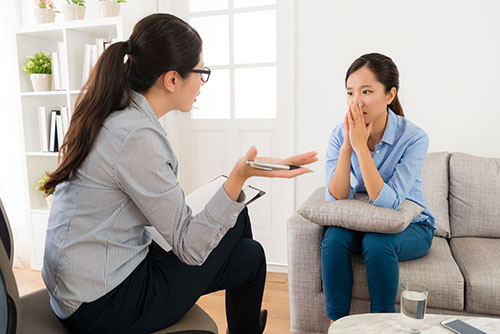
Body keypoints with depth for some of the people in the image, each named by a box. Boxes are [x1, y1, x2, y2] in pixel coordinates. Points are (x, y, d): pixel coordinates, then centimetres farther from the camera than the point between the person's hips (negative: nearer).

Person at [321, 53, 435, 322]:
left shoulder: (414, 138, -21)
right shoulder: (340, 135, -11)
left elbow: (387, 203, -29)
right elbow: (336, 199, -17)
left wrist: (361, 146, -33)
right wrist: (347, 146, -29)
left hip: (410, 227, -2)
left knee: (377, 242, -32)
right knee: (333, 237, -27)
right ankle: (336, 323, -11)